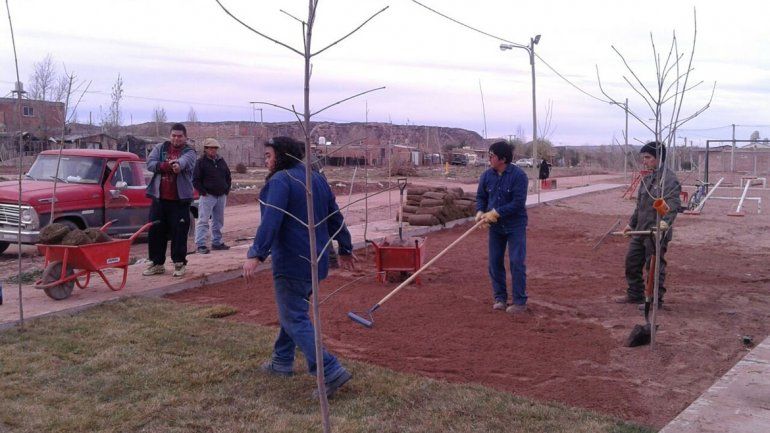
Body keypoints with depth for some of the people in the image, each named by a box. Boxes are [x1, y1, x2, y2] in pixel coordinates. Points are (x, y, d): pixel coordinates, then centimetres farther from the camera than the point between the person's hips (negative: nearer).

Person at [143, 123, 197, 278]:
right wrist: (167, 165, -20)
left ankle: (179, 263, 11)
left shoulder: (189, 152, -1)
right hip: (159, 198, 4)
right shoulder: (161, 148, 10)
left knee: (179, 232, -2)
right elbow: (150, 163, -4)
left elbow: (185, 160, -25)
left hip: (179, 200, -4)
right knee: (155, 232, 9)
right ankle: (157, 263, 21)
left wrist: (178, 164, -49)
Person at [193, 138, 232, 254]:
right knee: (203, 221, -8)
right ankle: (200, 245, -9)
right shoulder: (201, 162, -4)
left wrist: (227, 190, 10)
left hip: (221, 196, 6)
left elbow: (228, 177, 21)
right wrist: (203, 192, -13)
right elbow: (195, 180, -7)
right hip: (208, 196, -6)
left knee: (218, 221, 13)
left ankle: (217, 242, 23)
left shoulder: (221, 161, 13)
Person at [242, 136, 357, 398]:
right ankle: (282, 362, 34)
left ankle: (331, 372, -13)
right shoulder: (317, 179, 13)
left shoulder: (280, 180, -13)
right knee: (294, 311, 23)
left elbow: (271, 221, -26)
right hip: (317, 260, 9)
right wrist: (345, 249, 27)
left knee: (295, 320, -6)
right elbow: (335, 218, 18)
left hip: (292, 263, -9)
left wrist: (256, 255, -31)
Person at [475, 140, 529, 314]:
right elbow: (481, 196, 11)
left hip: (515, 225, -5)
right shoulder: (487, 175, -1)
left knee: (517, 262, -6)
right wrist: (480, 211, -9)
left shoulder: (518, 175, -17)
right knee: (495, 262, 8)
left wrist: (496, 213, -23)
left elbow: (518, 202, -21)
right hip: (495, 226, 5)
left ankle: (520, 302, 3)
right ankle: (500, 297, 22)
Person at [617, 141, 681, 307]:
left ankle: (656, 300, 11)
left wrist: (665, 221, -40)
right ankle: (635, 294, 28)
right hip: (640, 230, 9)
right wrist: (632, 223, 28)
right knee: (632, 261, 15)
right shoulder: (647, 178, 16)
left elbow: (673, 203, -25)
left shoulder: (669, 178, -13)